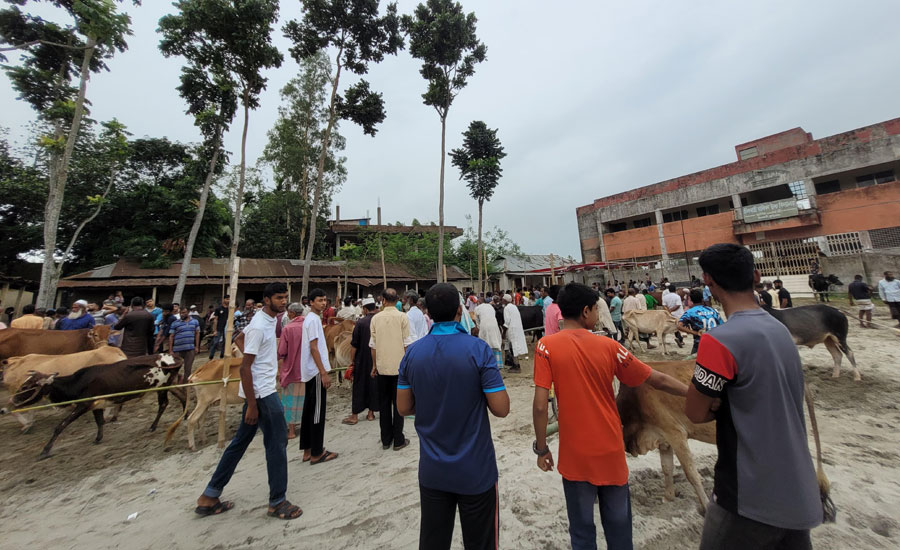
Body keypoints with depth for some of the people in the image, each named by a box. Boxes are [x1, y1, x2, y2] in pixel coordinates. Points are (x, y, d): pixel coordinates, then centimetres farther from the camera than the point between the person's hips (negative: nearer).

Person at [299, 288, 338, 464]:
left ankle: (307, 450, 25)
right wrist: (324, 372, -20)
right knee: (317, 412, -1)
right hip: (316, 371, -10)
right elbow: (314, 348, -20)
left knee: (310, 410, 15)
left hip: (310, 371, 10)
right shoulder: (313, 319, -15)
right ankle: (316, 453, 9)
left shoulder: (311, 318, 14)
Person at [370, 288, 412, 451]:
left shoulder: (376, 318, 0)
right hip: (399, 366, -2)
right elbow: (407, 343, -7)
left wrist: (374, 365, 13)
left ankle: (386, 440, 23)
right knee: (398, 403, 8)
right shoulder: (402, 317, -7)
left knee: (384, 403, 13)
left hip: (382, 367, 2)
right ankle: (398, 440, 15)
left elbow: (373, 345, 3)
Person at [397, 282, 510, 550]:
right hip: (475, 471, -3)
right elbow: (501, 408, -17)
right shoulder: (478, 349, -19)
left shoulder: (412, 353, -8)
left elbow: (404, 407, 0)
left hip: (432, 471, 4)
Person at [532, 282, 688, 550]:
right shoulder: (609, 346, -9)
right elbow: (659, 380, 1)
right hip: (611, 450, 2)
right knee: (618, 524, 24)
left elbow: (540, 405, -17)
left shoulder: (546, 346, -16)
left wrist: (541, 448, -3)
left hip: (575, 455, -2)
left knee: (582, 528, 18)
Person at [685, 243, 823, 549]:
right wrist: (726, 402, -4)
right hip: (798, 495, 7)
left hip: (751, 499, -7)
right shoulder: (781, 330, 1)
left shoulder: (719, 340, -25)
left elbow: (695, 413, -16)